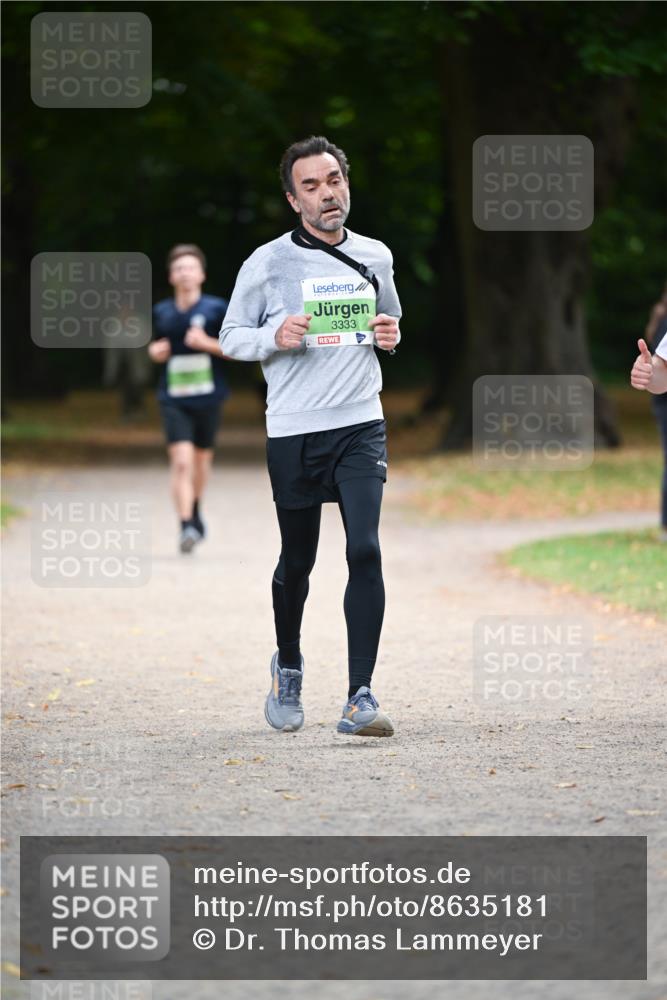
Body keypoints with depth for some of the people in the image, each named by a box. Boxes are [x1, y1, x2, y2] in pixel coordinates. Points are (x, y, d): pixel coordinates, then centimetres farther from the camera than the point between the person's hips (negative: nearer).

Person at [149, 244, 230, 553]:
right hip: (174, 399, 0)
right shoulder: (161, 312, 5)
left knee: (201, 459, 15)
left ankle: (195, 513, 41)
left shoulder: (216, 308, -3)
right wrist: (156, 351, -2)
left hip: (207, 397, 0)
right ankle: (186, 525, -17)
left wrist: (207, 343, -17)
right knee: (181, 461, -15)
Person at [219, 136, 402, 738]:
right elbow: (231, 337, 6)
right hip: (292, 432, -1)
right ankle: (289, 667, 37)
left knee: (365, 549, -15)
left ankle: (360, 698, -15)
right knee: (297, 561, 9)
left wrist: (391, 336, 2)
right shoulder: (268, 263, -1)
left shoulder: (376, 257, 10)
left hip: (361, 425, 1)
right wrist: (275, 336, -14)